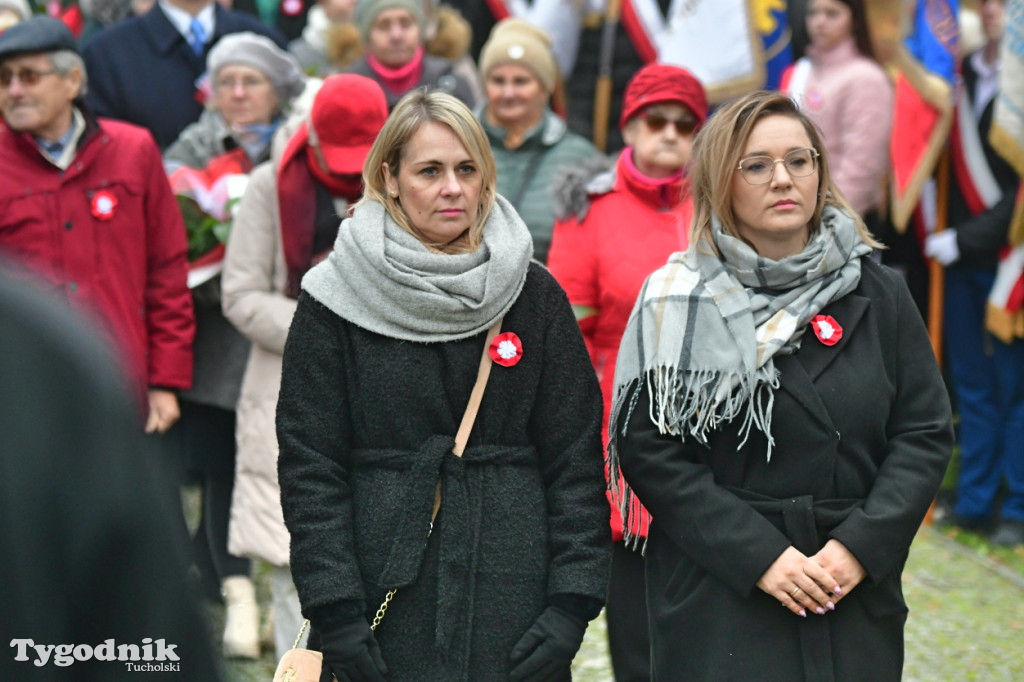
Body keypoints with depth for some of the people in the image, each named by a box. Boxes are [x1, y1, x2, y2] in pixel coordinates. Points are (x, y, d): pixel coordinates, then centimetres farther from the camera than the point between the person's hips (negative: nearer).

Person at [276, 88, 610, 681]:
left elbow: (576, 460, 4)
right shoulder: (336, 302, 1)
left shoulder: (535, 297, 6)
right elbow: (311, 468, -1)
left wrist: (574, 601, -5)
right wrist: (336, 613, -9)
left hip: (515, 604, 1)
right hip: (385, 604, -1)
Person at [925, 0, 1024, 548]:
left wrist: (966, 240, -15)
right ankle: (975, 501, 21)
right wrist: (941, 237, 2)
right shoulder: (962, 75, 6)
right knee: (972, 383, 12)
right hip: (959, 256, 5)